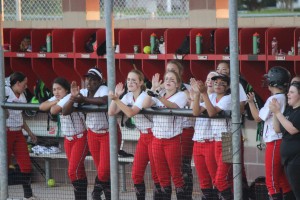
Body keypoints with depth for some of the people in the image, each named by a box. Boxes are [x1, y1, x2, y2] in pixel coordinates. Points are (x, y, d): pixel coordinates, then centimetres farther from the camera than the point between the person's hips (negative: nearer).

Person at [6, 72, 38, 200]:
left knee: (26, 165, 4)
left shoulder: (22, 96, 14)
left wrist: (29, 132, 23)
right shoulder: (5, 91, -10)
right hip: (6, 132, -7)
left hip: (18, 133, 7)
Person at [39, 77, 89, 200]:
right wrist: (56, 101, -16)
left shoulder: (70, 98, -19)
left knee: (73, 170, -16)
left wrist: (55, 104, -8)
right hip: (68, 139, 8)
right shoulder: (57, 99, 7)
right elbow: (42, 107, -5)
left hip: (80, 138, -8)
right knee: (78, 170, 10)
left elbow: (54, 110, -29)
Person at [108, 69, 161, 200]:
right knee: (136, 174, 4)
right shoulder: (128, 96, 6)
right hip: (143, 136, 7)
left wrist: (116, 99, -33)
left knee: (156, 174, -3)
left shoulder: (145, 96, -16)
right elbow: (111, 112, 1)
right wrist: (116, 96, -9)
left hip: (154, 135, -7)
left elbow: (130, 113, -29)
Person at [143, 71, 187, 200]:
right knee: (162, 176, 10)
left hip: (172, 140, -5)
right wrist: (153, 88, -14)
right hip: (157, 140, 5)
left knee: (176, 174, 0)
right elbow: (145, 105, -6)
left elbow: (173, 106, -24)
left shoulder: (181, 95, -2)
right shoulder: (159, 95, 11)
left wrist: (158, 97, -40)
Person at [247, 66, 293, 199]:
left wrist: (251, 102, 4)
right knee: (283, 179, 15)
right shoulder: (286, 99, 9)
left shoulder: (273, 99, -15)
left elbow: (258, 117, -7)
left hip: (274, 142, -9)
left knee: (272, 179, -5)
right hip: (284, 142, 9)